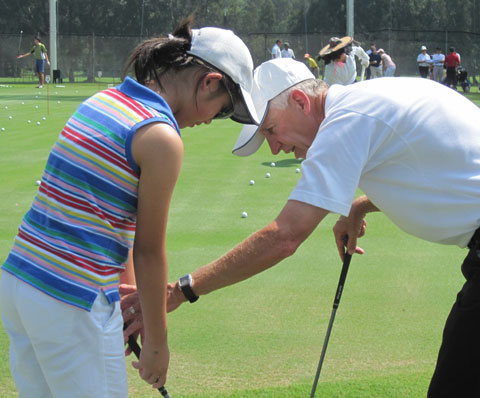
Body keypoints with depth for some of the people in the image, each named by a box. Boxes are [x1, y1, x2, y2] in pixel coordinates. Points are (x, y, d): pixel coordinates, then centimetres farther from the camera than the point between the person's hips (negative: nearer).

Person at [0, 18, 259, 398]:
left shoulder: (103, 100, 10)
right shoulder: (162, 138, -14)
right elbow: (150, 251, -7)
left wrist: (126, 287, 24)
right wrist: (156, 341, 4)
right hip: (72, 305, -9)